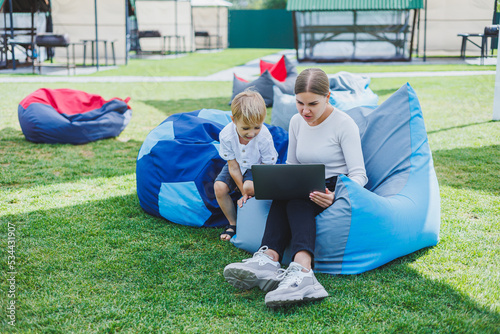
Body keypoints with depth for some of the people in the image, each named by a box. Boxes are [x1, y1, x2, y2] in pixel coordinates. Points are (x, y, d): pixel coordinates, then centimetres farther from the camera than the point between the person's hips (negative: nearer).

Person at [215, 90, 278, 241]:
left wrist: (248, 191, -24)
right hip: (238, 167, 3)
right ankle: (233, 223, 1)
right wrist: (244, 193, -18)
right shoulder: (226, 135, -28)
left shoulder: (264, 137, -33)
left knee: (250, 186, -34)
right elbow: (234, 168, -18)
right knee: (219, 187, -20)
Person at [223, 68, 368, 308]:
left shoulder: (344, 124, -9)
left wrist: (335, 195, -35)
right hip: (305, 193, 6)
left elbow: (359, 175, -15)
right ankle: (269, 259, -54)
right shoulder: (296, 122, 10)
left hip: (338, 192, -5)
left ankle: (300, 272, -61)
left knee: (297, 203, -36)